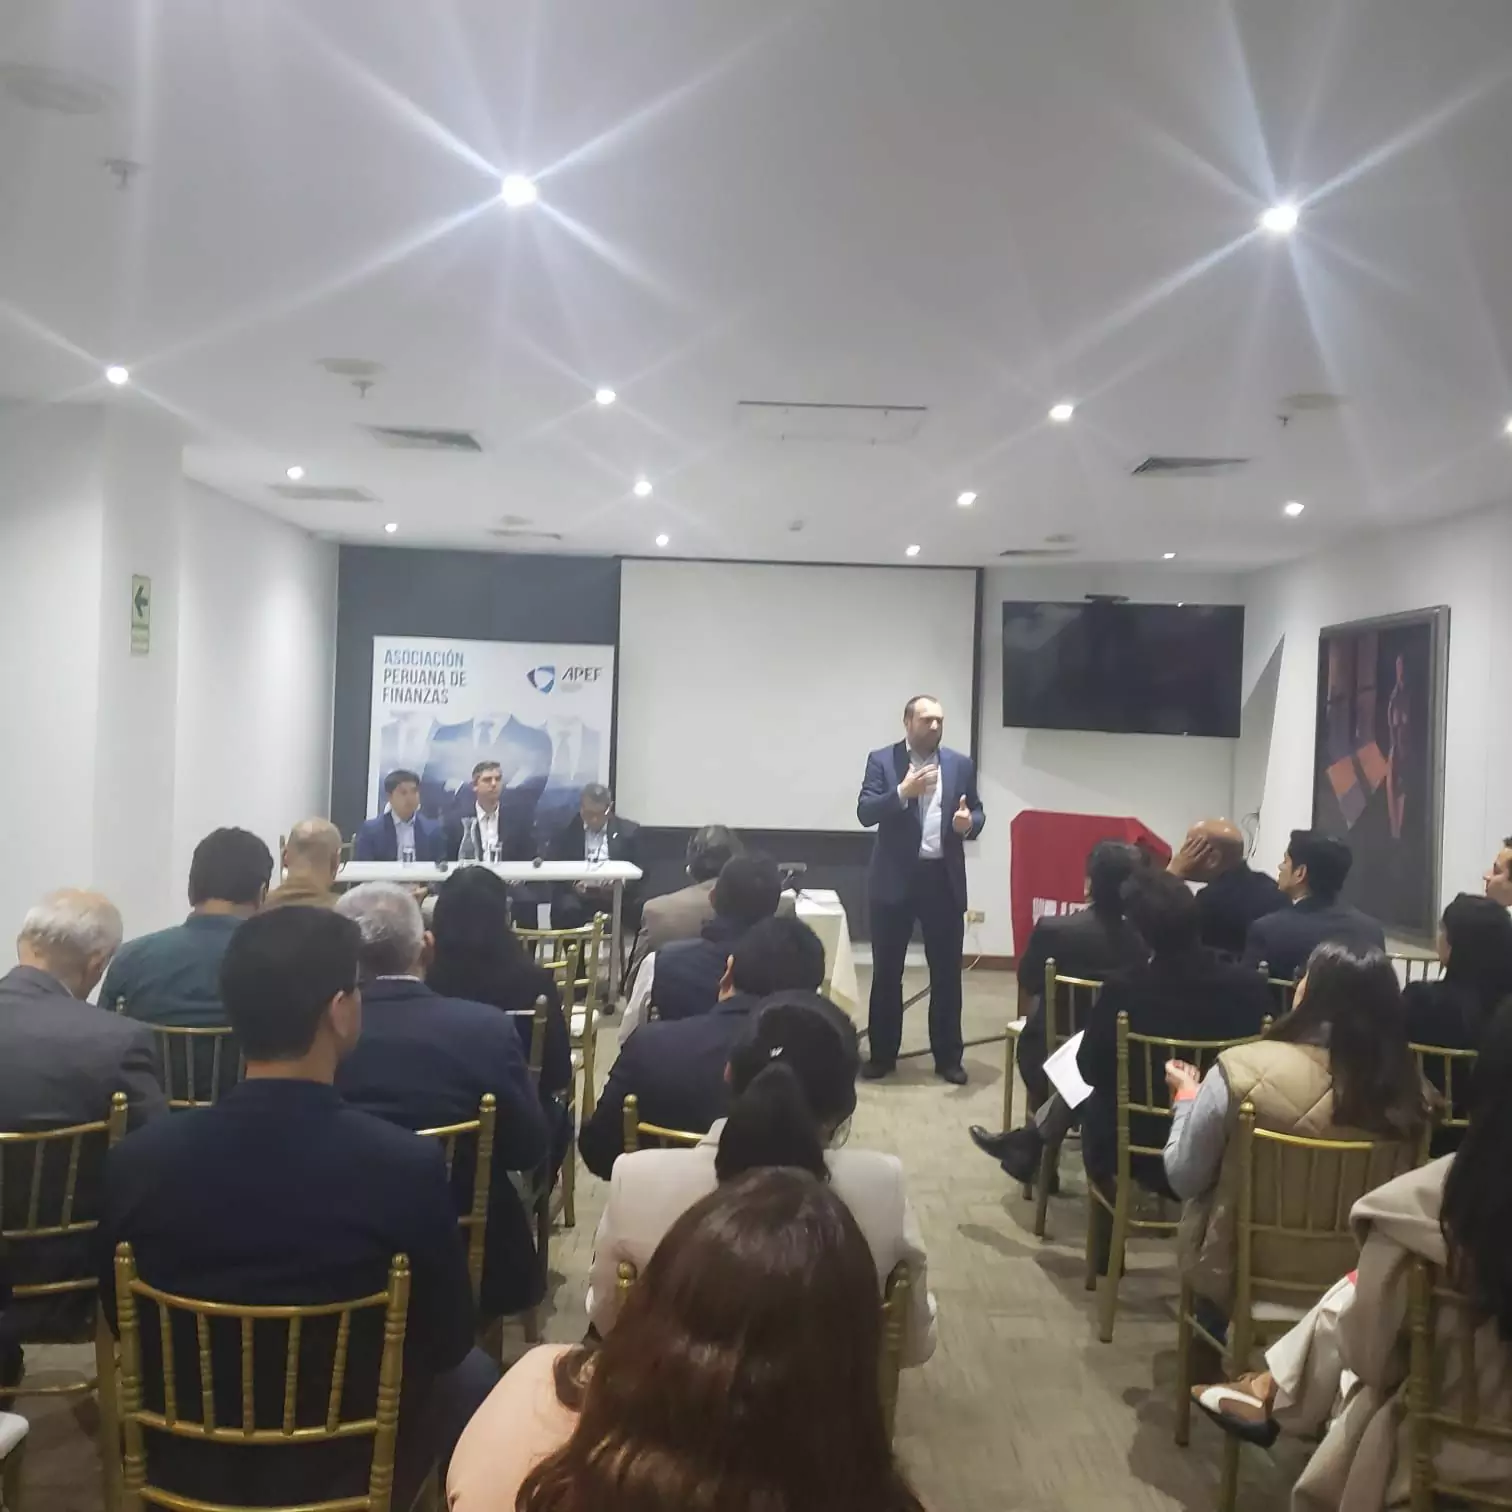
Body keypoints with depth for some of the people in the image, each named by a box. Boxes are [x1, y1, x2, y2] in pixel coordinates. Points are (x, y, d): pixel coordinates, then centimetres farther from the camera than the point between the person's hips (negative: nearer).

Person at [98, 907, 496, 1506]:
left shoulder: (137, 1158, -19)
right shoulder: (407, 1165, -27)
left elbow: (122, 1322, -2)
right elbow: (446, 1342, -13)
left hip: (185, 1461, 3)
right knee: (472, 1371, 25)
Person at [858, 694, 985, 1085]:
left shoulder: (960, 765, 6)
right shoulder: (882, 760, -2)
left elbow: (977, 813, 11)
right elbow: (865, 814, -10)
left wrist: (968, 824, -13)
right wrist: (903, 792, -25)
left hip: (944, 879, 2)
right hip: (895, 878, -2)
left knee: (947, 972, 7)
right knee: (886, 971, 7)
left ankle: (948, 1057, 18)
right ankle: (882, 1054, 19)